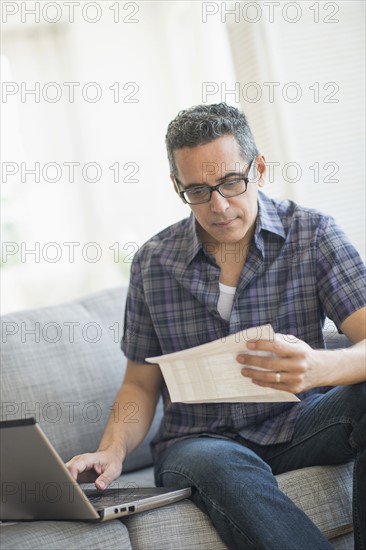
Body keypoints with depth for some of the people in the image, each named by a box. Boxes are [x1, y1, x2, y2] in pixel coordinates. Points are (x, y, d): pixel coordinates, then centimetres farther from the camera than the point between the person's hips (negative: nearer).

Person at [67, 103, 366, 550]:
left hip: (298, 424, 1)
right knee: (224, 469, -38)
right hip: (200, 440, -1)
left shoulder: (312, 234, -3)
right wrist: (112, 451, -11)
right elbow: (142, 382, 10)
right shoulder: (152, 264, 2)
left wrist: (319, 367, -37)